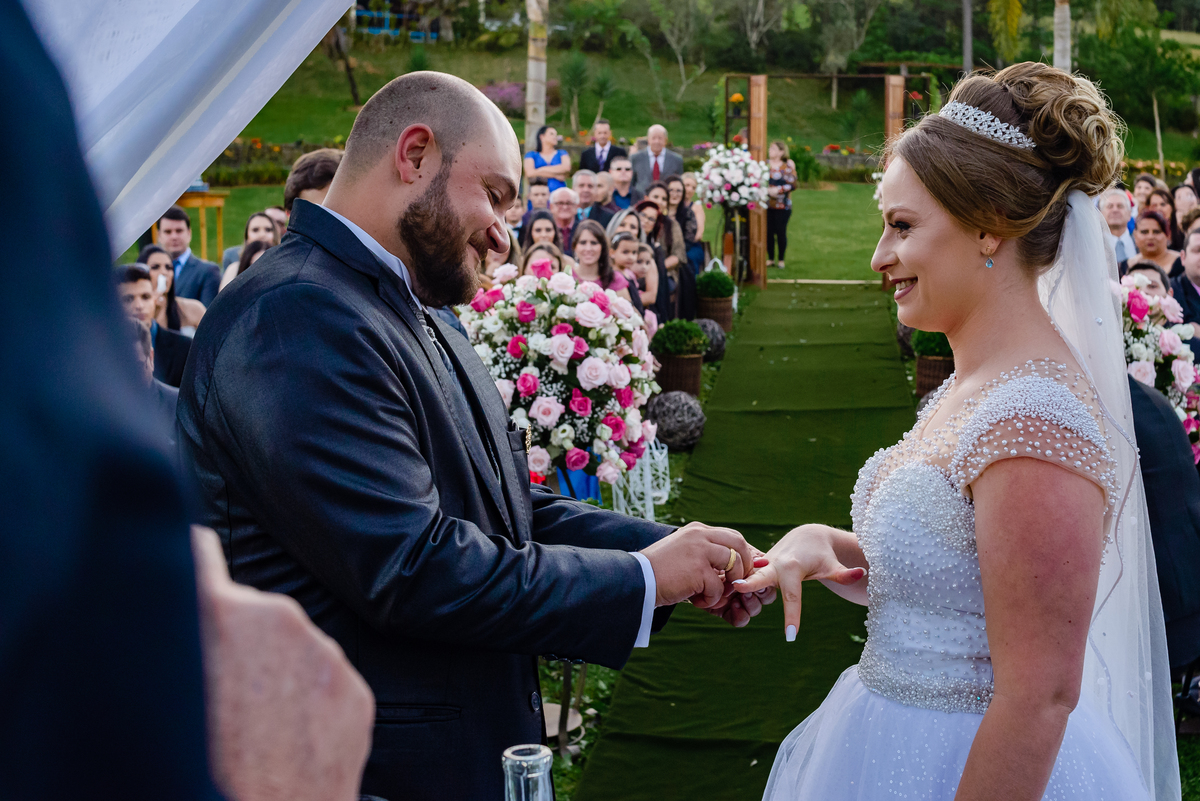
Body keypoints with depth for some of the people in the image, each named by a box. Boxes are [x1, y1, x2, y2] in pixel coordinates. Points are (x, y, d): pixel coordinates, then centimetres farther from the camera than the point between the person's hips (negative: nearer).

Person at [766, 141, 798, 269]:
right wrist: (767, 190, -13)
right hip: (767, 205, 2)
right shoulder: (765, 164, 5)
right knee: (768, 231, 3)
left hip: (782, 206, -2)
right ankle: (770, 258, 17)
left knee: (781, 232, 1)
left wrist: (778, 190, -15)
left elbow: (792, 184, -6)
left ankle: (781, 259, 14)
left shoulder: (788, 165, -1)